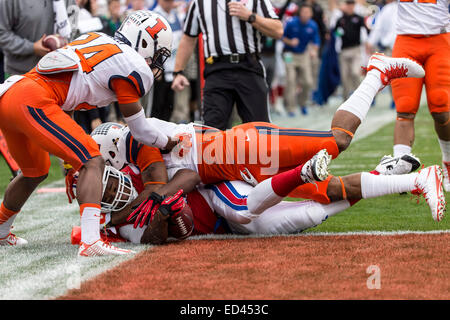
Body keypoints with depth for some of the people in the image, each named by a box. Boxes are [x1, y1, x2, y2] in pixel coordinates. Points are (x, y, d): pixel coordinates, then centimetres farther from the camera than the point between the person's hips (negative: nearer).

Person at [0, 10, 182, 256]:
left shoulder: (96, 40, 22)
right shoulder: (135, 68, -1)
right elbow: (140, 130, 10)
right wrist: (169, 144, 27)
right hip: (32, 100, -9)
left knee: (35, 173, 29)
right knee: (93, 162, -9)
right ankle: (90, 242, -26)